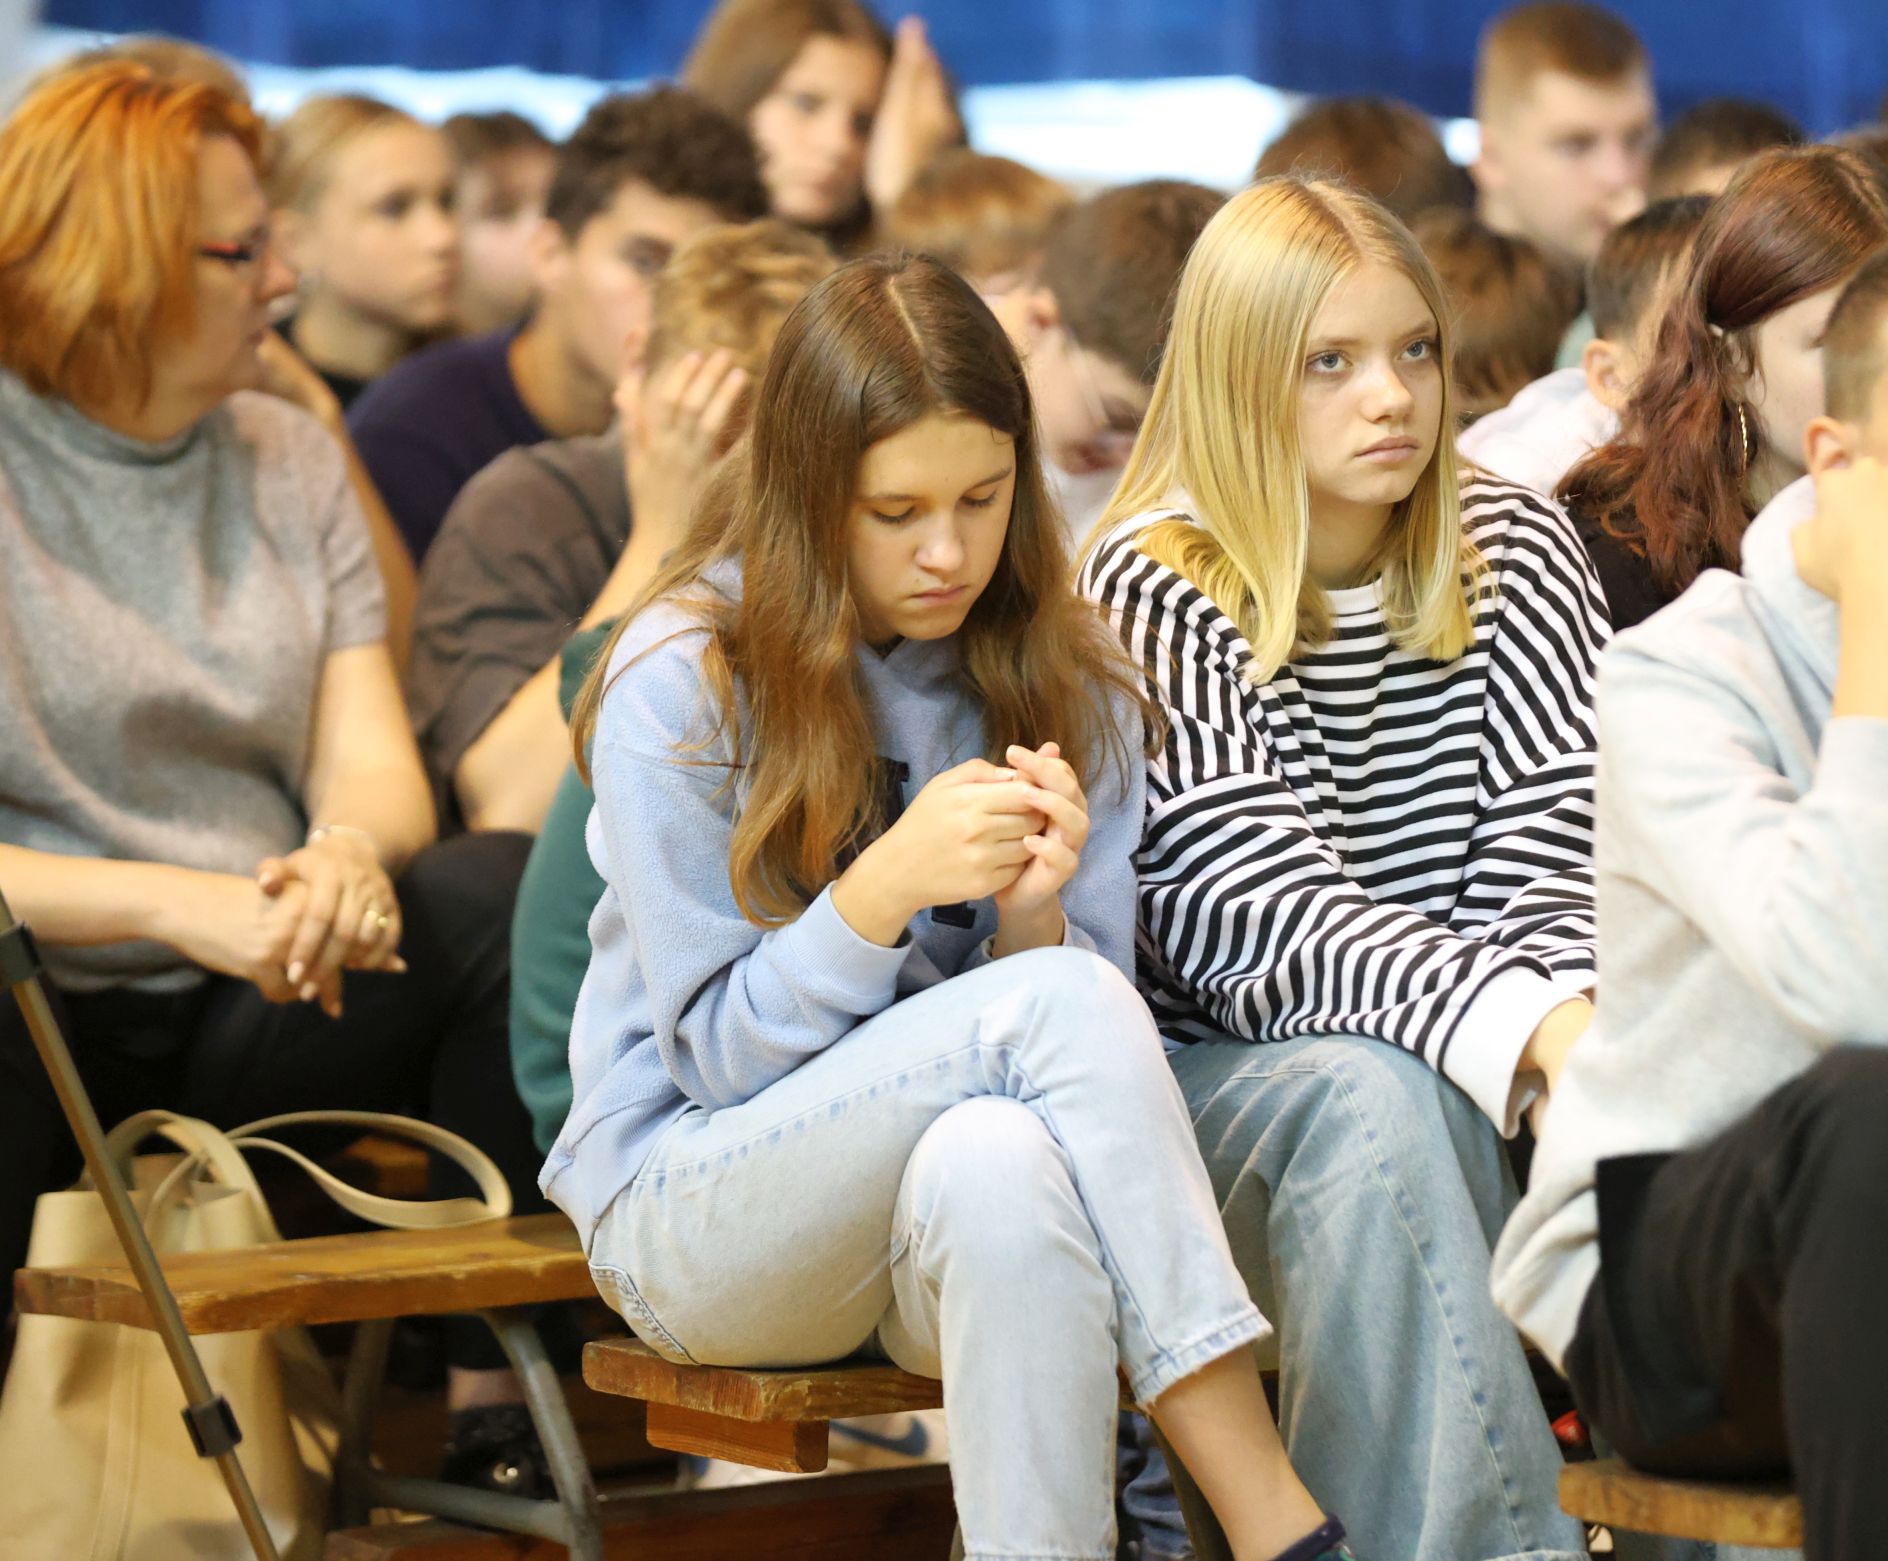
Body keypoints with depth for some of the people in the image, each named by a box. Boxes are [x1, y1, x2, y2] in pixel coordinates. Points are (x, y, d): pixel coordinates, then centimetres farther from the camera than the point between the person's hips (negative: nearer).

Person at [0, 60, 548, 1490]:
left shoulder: (286, 459, 13)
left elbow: (376, 771, 4)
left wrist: (346, 853, -21)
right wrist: (176, 904, -25)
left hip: (254, 1030, 5)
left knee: (508, 893, -21)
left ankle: (497, 1401, -19)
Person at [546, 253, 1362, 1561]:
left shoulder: (1066, 683, 3)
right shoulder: (679, 681, -9)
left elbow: (1098, 1046, 1)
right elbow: (718, 1057, -9)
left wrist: (1032, 916, -22)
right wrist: (887, 887, -25)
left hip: (958, 1206, 2)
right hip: (693, 1205, -2)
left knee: (1001, 1161, -38)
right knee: (1058, 1001, -31)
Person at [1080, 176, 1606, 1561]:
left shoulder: (1515, 552, 6)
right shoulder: (1154, 590, -7)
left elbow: (1551, 851, -5)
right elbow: (1266, 918, -19)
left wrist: (1577, 1022, -28)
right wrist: (1530, 1027, -34)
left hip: (1492, 1080, 3)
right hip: (1224, 1074, -3)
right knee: (1378, 1096, -34)